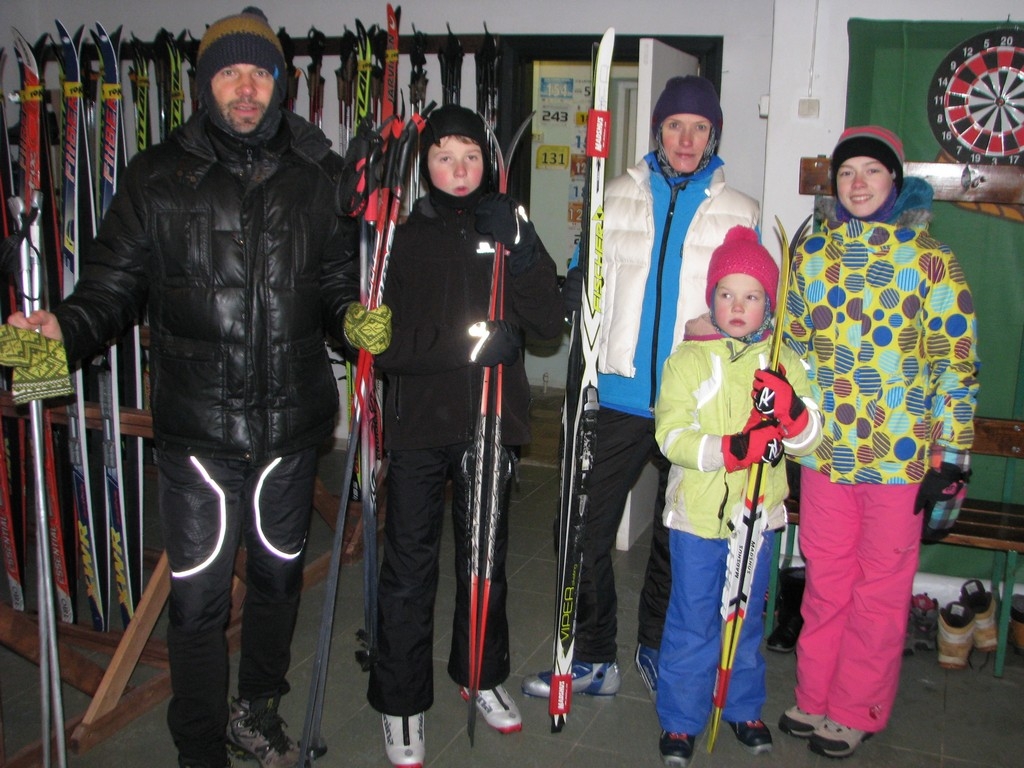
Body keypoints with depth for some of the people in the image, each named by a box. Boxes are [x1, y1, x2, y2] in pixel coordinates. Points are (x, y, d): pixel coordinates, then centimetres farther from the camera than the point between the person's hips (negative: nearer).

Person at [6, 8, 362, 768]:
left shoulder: (322, 176, 4)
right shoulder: (158, 177, -1)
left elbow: (341, 284, 8)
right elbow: (115, 286, -1)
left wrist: (354, 319, -13)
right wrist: (65, 329, -20)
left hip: (291, 424, 2)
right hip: (195, 428, -2)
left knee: (279, 575, 18)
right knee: (198, 597, 4)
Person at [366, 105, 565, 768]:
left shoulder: (506, 228, 6)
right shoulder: (400, 237, -1)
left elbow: (552, 323, -5)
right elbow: (383, 342, -10)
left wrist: (520, 252, -17)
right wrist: (466, 344, -20)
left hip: (490, 422, 2)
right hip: (417, 423, -2)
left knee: (486, 557, 16)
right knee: (410, 568, 2)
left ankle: (484, 674, 36)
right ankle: (402, 702, 19)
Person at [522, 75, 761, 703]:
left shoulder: (740, 213, 6)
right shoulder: (619, 199, 8)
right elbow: (581, 286, 11)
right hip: (620, 395, 1)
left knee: (677, 535, 14)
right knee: (587, 530, 2)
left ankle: (657, 648, 34)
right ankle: (594, 657, 19)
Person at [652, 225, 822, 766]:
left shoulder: (784, 363, 3)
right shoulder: (688, 359, -4)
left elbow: (809, 442, -2)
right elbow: (671, 435, -14)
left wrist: (792, 411, -24)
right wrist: (730, 449, -29)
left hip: (757, 516, 3)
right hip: (697, 514, -2)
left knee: (747, 619, 18)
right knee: (692, 623, 8)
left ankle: (743, 707, 38)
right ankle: (680, 719, 24)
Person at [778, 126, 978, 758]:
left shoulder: (929, 257, -6)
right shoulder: (814, 252, 6)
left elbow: (958, 361, -6)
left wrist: (952, 456, -9)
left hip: (901, 456, -3)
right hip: (824, 449, 3)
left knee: (880, 590, 9)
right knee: (825, 583, 14)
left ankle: (856, 712, 26)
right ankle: (815, 698, 31)